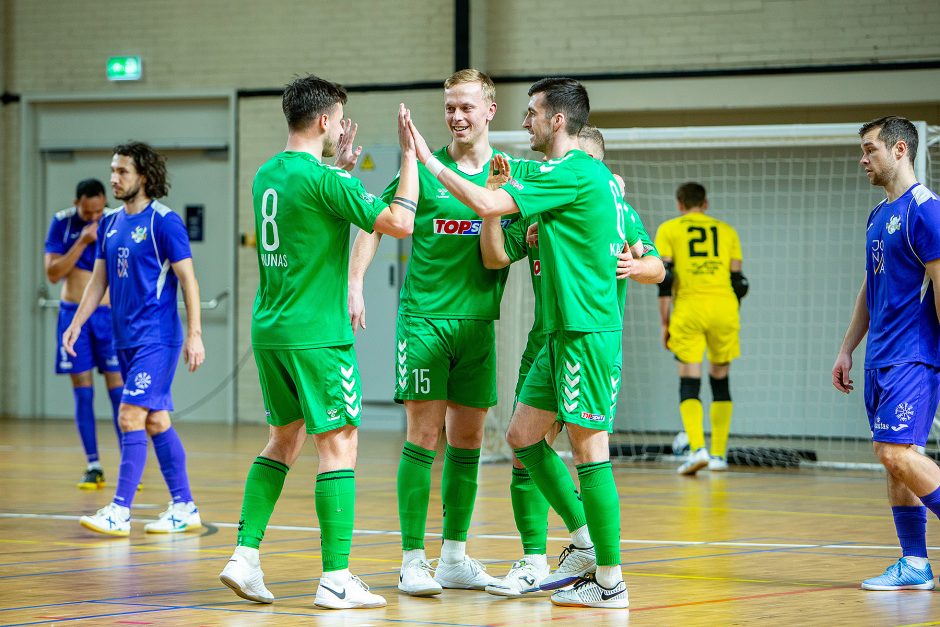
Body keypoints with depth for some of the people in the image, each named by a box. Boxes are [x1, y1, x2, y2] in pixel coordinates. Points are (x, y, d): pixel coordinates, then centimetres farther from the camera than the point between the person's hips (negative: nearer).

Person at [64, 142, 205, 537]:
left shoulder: (163, 221, -10)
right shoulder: (110, 223, 12)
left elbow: (188, 279, -10)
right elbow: (99, 280, 18)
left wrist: (194, 334, -15)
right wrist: (76, 324, 10)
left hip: (156, 338, -8)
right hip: (125, 339, 8)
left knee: (131, 417, -13)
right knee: (157, 422, 10)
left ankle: (120, 512, -12)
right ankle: (184, 508, 16)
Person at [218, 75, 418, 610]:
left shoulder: (267, 175, 11)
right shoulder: (322, 178, -15)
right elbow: (400, 223, -16)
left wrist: (344, 164, 29)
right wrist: (410, 155, -7)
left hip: (270, 330, 8)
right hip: (317, 334, -8)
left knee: (284, 441, 17)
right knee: (339, 444, -4)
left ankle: (245, 557, 11)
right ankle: (337, 579, -5)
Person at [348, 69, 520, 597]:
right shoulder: (425, 168, -1)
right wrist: (355, 285, -10)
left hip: (478, 321, 3)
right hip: (424, 316, -3)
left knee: (468, 439, 7)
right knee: (424, 435, -6)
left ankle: (454, 557, 17)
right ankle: (413, 560, -1)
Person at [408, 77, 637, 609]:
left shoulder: (570, 173, -15)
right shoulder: (598, 174, 16)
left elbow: (489, 204, -21)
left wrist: (430, 161, -13)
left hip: (587, 331, -10)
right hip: (563, 331, 10)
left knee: (589, 446, -6)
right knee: (524, 436, 12)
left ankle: (610, 580, -1)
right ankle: (586, 544, 18)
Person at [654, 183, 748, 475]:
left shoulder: (669, 229, 11)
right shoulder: (727, 231, 17)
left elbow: (664, 278, 1)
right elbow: (738, 281, 12)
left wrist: (665, 323, 3)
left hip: (689, 308, -2)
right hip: (723, 308, 2)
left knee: (689, 383, -3)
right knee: (720, 380, 15)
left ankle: (697, 448, -22)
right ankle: (719, 455, 16)